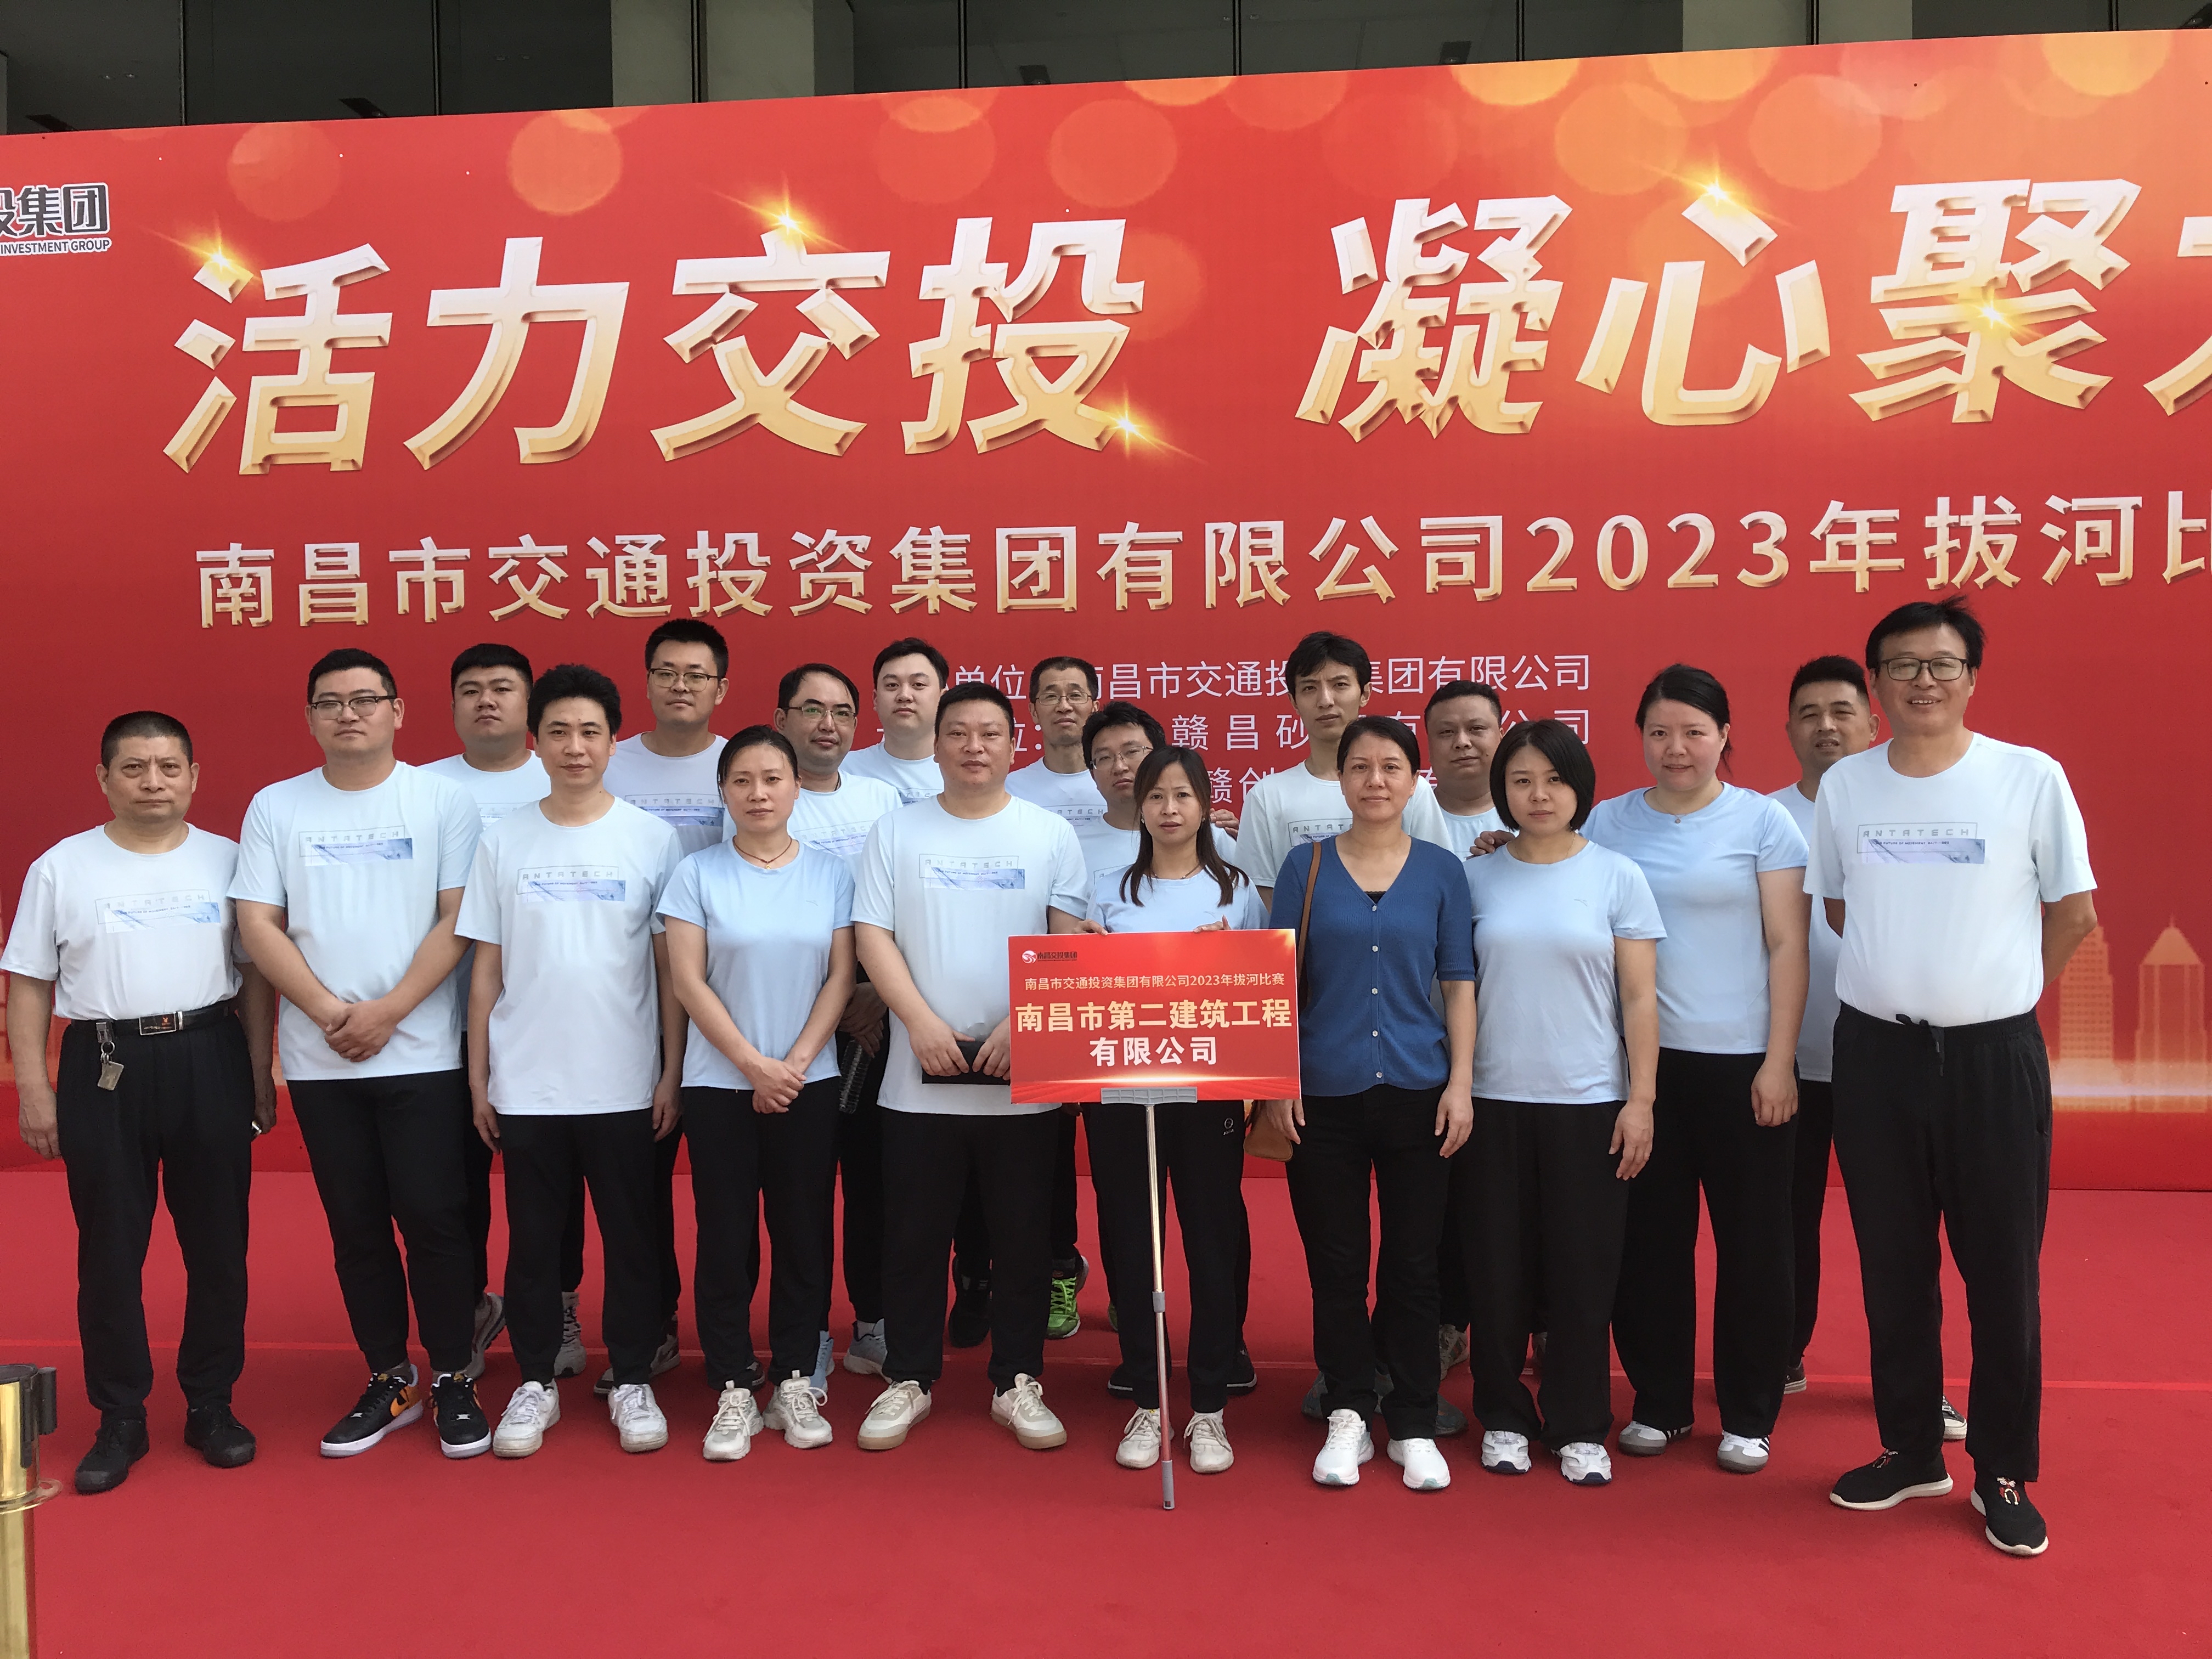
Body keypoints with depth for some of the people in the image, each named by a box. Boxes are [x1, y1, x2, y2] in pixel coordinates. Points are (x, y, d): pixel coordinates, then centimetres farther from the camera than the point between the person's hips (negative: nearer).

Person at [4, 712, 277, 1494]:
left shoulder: (227, 861, 5)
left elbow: (255, 976, 7)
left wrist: (260, 1075, 3)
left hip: (209, 1060, 1)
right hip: (104, 1068, 0)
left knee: (218, 1243, 7)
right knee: (109, 1250, 5)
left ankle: (211, 1404, 22)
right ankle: (120, 1419, 20)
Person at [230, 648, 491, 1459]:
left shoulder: (443, 800, 0)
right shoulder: (275, 807, 7)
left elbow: (459, 920, -5)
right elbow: (258, 925, 2)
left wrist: (388, 1011, -12)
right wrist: (330, 1012, -10)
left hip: (422, 1052, -2)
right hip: (320, 1058, 3)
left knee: (433, 1218, -2)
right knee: (356, 1224, 10)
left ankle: (453, 1380, 13)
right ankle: (388, 1379, 24)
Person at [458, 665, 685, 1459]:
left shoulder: (652, 838, 0)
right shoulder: (503, 840, 3)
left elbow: (671, 968, 1)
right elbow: (486, 969, 6)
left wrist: (673, 1072, -2)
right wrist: (478, 1076, 3)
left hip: (624, 1084, -1)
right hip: (525, 1085, 1)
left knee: (631, 1237, 8)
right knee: (533, 1239, 11)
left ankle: (633, 1380, 23)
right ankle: (536, 1381, 27)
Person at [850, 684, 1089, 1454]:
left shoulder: (1051, 835, 5)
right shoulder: (896, 832, 6)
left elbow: (1070, 942, -1)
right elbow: (872, 935, -1)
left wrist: (1024, 1022, -15)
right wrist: (923, 1023, -13)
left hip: (1024, 1079, 0)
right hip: (921, 1075, 0)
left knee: (1024, 1238, 7)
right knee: (914, 1236, 8)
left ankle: (1017, 1383, 21)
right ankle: (908, 1379, 23)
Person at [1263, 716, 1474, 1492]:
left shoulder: (1441, 870, 4)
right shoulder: (1305, 865, 3)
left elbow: (1459, 983, 5)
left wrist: (1460, 1082, -3)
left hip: (1416, 1091, 0)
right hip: (1325, 1093, 0)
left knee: (1413, 1265, 7)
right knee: (1336, 1266, 7)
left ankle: (1414, 1428, 21)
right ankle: (1347, 1416, 23)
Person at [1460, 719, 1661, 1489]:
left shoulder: (1617, 877, 1)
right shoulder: (1476, 878, 3)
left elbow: (1639, 997, 1)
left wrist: (1641, 1099, -4)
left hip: (1590, 1103, -1)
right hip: (1494, 1100, 1)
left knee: (1583, 1271, 5)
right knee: (1497, 1266, 7)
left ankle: (1580, 1427, 20)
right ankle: (1504, 1417, 23)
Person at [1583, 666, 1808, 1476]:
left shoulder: (1762, 821, 0)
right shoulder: (1609, 822, 6)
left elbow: (1787, 947, -2)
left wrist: (1779, 1062, -8)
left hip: (1740, 1061, -2)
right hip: (1640, 1061, 2)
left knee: (1752, 1241, 7)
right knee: (1649, 1239, 9)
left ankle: (1748, 1415, 22)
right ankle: (1659, 1403, 25)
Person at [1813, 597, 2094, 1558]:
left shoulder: (2031, 778, -6)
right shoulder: (1843, 786, 2)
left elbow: (2073, 913, 2)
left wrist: (1995, 991, 8)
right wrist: (1904, 978, 7)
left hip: (1994, 1055, -2)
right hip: (1876, 1054, 2)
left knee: (2003, 1272, 6)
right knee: (1892, 1269, 12)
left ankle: (2004, 1473, 23)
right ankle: (1910, 1452, 29)